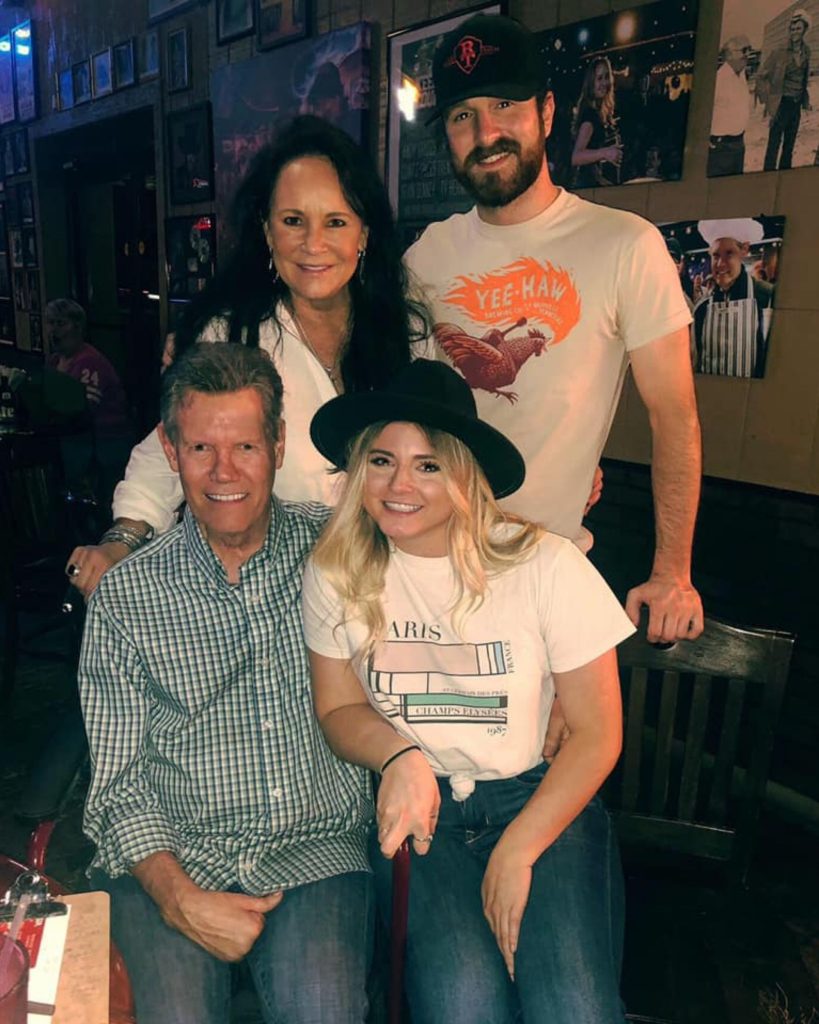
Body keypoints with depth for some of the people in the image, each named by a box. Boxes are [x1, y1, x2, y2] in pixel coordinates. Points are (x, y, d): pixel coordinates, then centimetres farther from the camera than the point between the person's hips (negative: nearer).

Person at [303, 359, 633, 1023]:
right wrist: (399, 756, -14)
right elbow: (339, 708, 7)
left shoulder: (544, 564, -11)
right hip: (419, 810, 1)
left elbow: (597, 733, -6)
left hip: (542, 799, 0)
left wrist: (516, 852, -12)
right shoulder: (336, 572, -4)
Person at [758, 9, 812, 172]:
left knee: (789, 146, 13)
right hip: (782, 103, -6)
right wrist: (770, 97, -10)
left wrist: (806, 99, 13)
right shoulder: (779, 53, -11)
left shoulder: (805, 51, 7)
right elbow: (760, 76, -7)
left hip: (797, 105, 6)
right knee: (774, 145, -6)